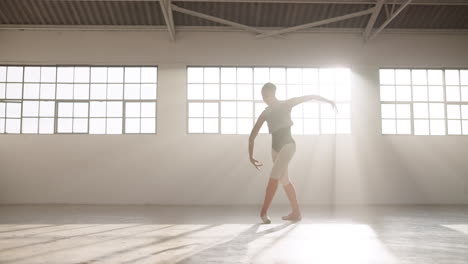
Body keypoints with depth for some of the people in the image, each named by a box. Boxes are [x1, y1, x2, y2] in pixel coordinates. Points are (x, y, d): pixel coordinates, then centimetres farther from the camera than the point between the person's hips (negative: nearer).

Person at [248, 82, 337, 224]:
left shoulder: (286, 104, -2)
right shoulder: (265, 114, 6)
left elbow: (311, 97, 2)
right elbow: (252, 135, 5)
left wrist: (329, 101, -6)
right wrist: (251, 156, -1)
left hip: (288, 145, -6)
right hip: (275, 147, 6)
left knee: (274, 177, -18)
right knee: (284, 180, 10)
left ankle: (264, 212, -16)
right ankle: (296, 213, 20)